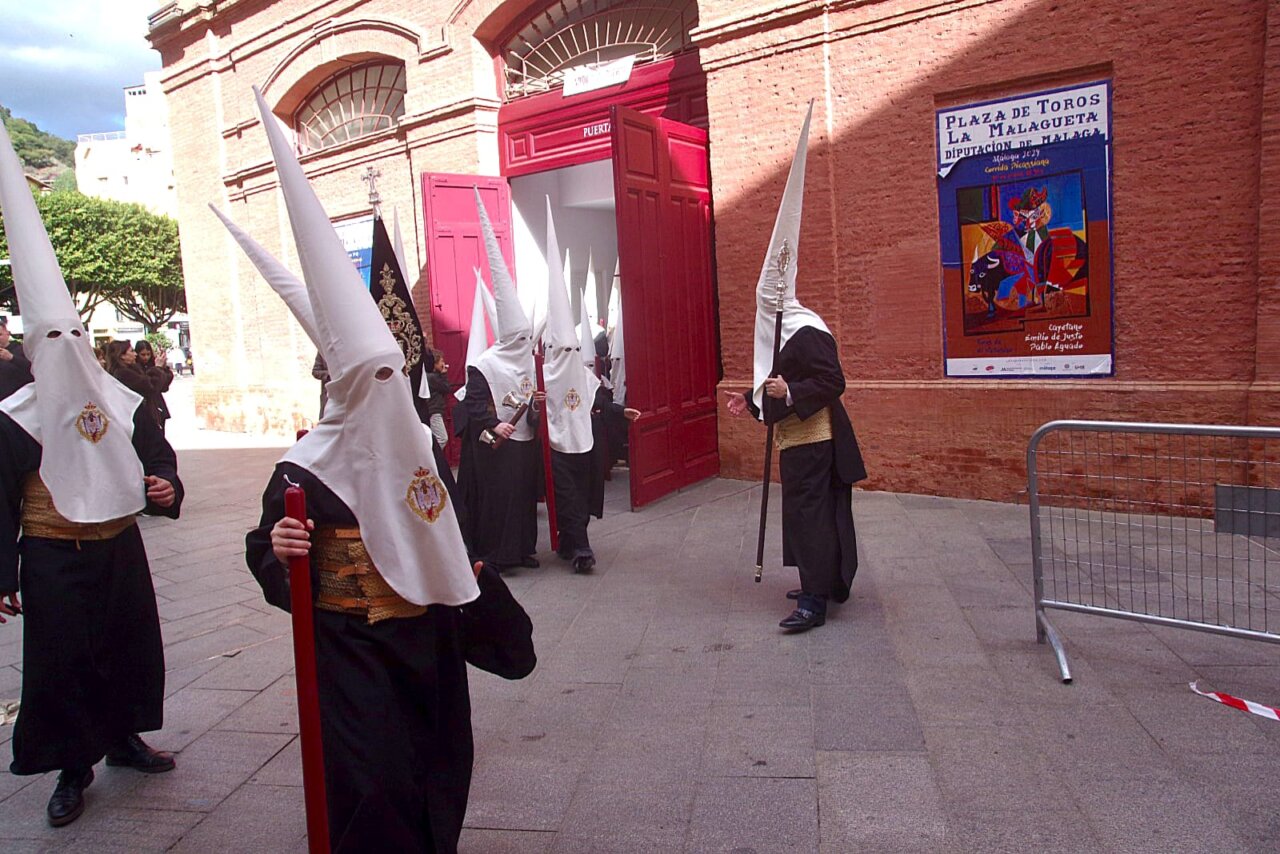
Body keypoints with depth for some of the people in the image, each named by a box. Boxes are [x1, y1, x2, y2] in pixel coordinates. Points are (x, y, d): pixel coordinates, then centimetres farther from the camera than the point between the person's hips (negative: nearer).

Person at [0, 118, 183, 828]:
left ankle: (123, 737, 34)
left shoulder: (126, 404, 2)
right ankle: (74, 768, 20)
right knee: (60, 662, 4)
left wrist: (165, 489, -13)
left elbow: (160, 461, 11)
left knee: (132, 649, 13)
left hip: (120, 549, 3)